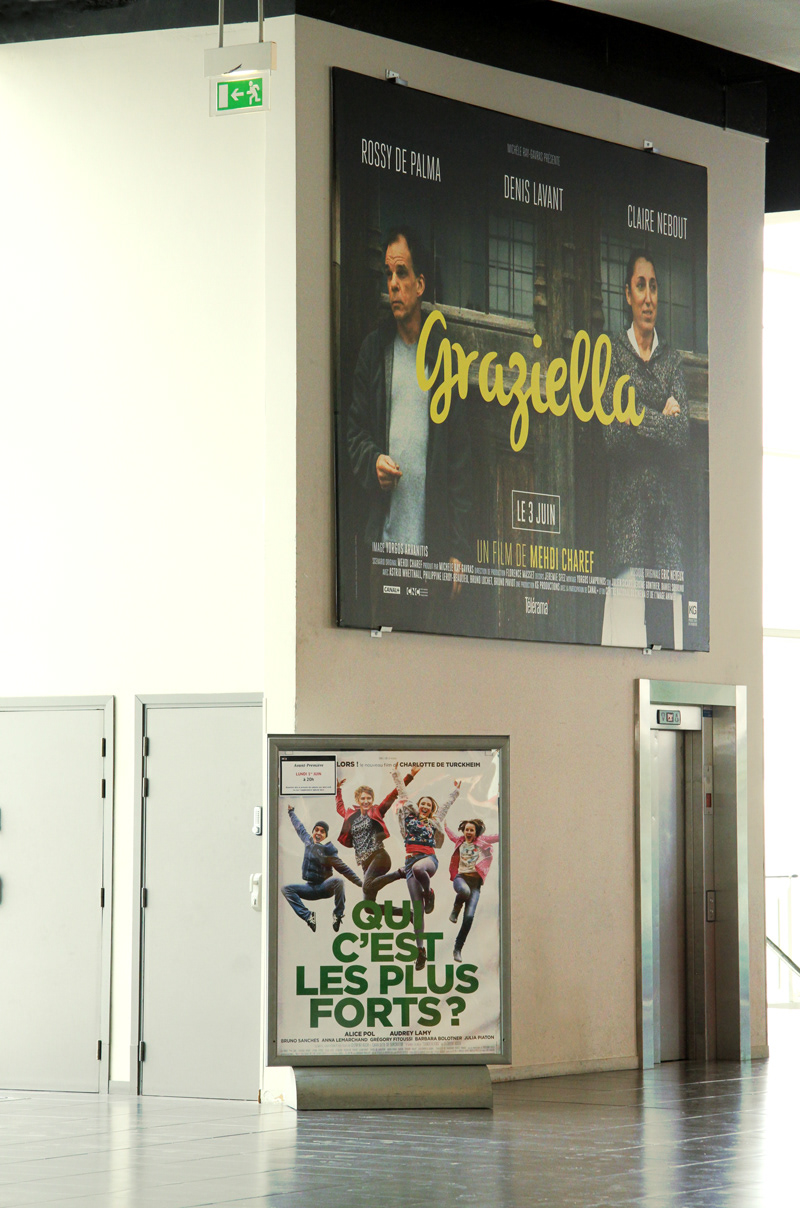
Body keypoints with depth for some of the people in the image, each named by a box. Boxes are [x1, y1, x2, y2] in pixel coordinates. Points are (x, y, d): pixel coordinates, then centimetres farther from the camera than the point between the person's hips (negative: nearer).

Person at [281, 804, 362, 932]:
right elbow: (299, 827, 27)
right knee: (286, 889, -12)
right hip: (310, 888, 6)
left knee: (338, 881, -36)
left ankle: (338, 914, -21)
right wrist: (291, 812, 41)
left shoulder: (328, 850, -11)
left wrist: (360, 883, -18)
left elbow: (343, 869, -12)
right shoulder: (308, 841, 6)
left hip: (325, 887, -6)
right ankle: (307, 916, -18)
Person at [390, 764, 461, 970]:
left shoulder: (434, 822, 20)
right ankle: (421, 949, -6)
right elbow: (402, 793, 22)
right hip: (411, 859, 1)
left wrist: (456, 790, 39)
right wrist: (396, 774, 24)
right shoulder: (409, 817, 19)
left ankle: (429, 892, -9)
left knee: (418, 868, -42)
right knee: (417, 906, -8)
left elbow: (446, 805, 34)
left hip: (429, 858, -1)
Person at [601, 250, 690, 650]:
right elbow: (610, 431, -7)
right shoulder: (614, 354, 7)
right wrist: (661, 420, -5)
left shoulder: (672, 359, 14)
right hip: (627, 505, -3)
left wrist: (639, 419, -7)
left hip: (667, 505, 3)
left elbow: (683, 435, 1)